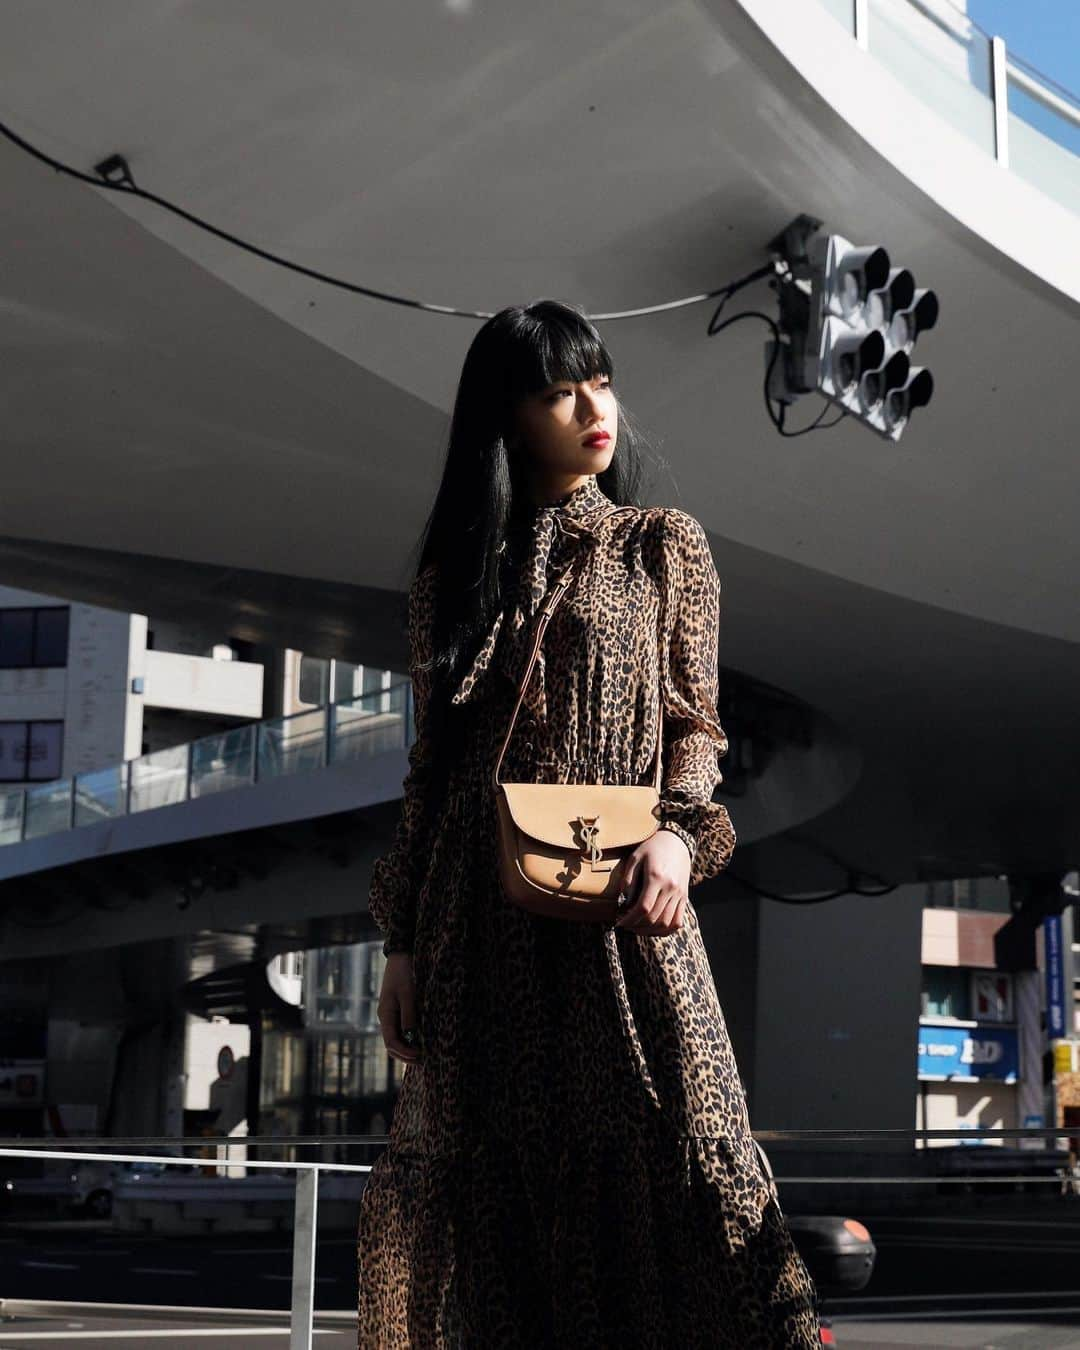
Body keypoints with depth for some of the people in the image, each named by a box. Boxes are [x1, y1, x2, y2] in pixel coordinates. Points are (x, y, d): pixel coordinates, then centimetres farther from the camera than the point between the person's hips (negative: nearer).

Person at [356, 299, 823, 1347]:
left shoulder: (663, 546, 10)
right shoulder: (452, 576, 13)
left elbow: (694, 722, 6)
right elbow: (429, 767, 13)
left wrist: (678, 831, -14)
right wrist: (404, 942, 8)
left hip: (618, 903, -2)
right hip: (483, 924, 2)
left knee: (663, 1148, -11)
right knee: (494, 1170, 1)